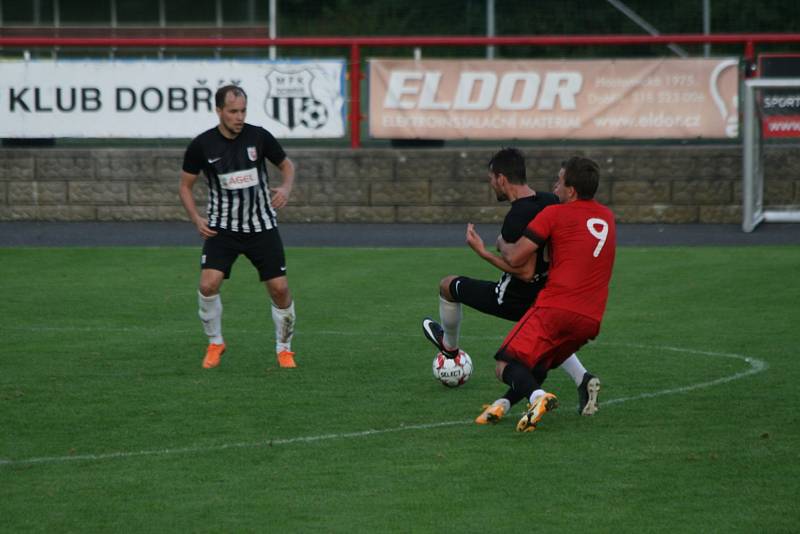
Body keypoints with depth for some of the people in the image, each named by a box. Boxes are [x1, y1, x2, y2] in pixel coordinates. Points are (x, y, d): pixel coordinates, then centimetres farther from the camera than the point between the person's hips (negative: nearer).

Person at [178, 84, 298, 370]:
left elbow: (286, 165, 9)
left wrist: (286, 188, -12)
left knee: (280, 289, -5)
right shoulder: (202, 145, -9)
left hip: (262, 226, 1)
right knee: (208, 284, -19)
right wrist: (196, 218, -9)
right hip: (221, 227, -1)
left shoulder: (259, 136, -7)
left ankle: (284, 349, 17)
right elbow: (185, 185, 5)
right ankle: (215, 344, 5)